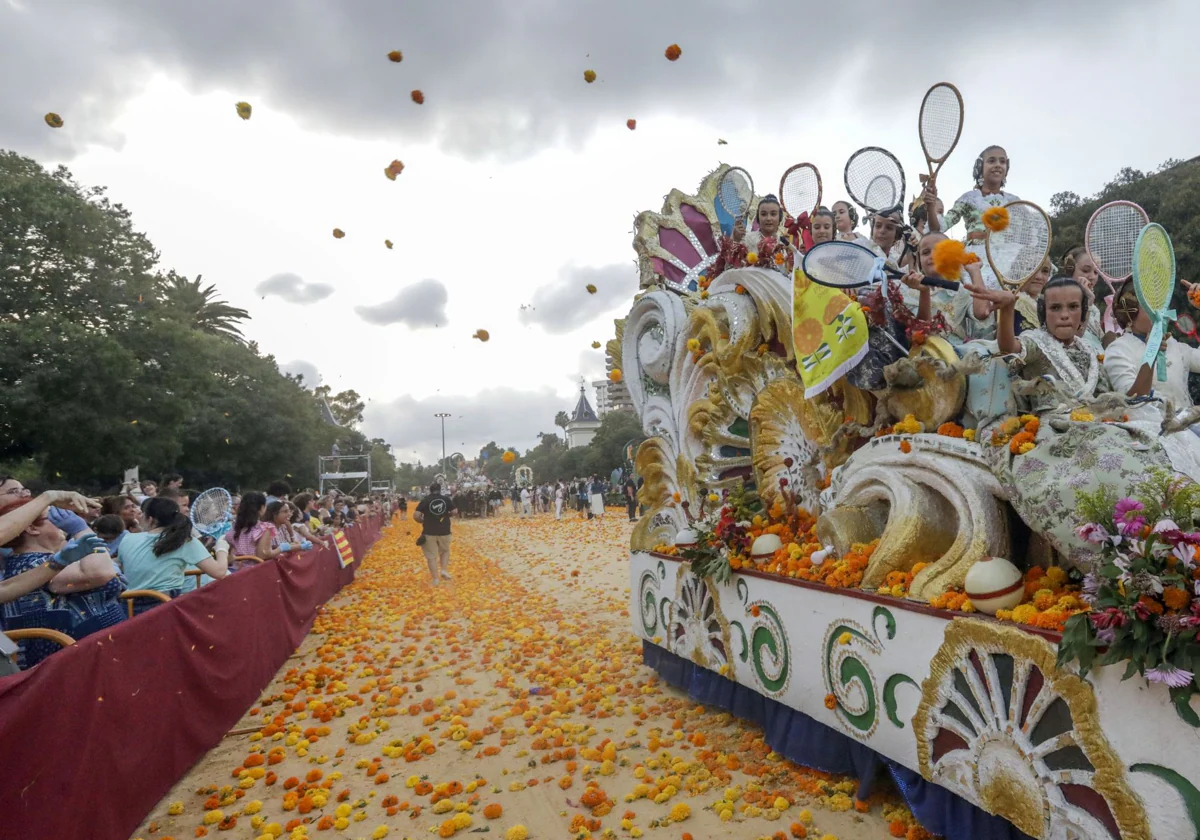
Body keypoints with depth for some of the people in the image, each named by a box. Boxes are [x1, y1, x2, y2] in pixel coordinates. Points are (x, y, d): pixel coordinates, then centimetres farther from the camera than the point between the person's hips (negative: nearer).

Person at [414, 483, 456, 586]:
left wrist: (422, 521, 8)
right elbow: (454, 512, 2)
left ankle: (436, 579, 4)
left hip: (429, 532, -2)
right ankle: (444, 570, 8)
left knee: (431, 556, 5)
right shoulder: (446, 499, -1)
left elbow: (415, 515, -11)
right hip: (444, 531, 2)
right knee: (445, 551, 25)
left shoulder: (425, 500, -5)